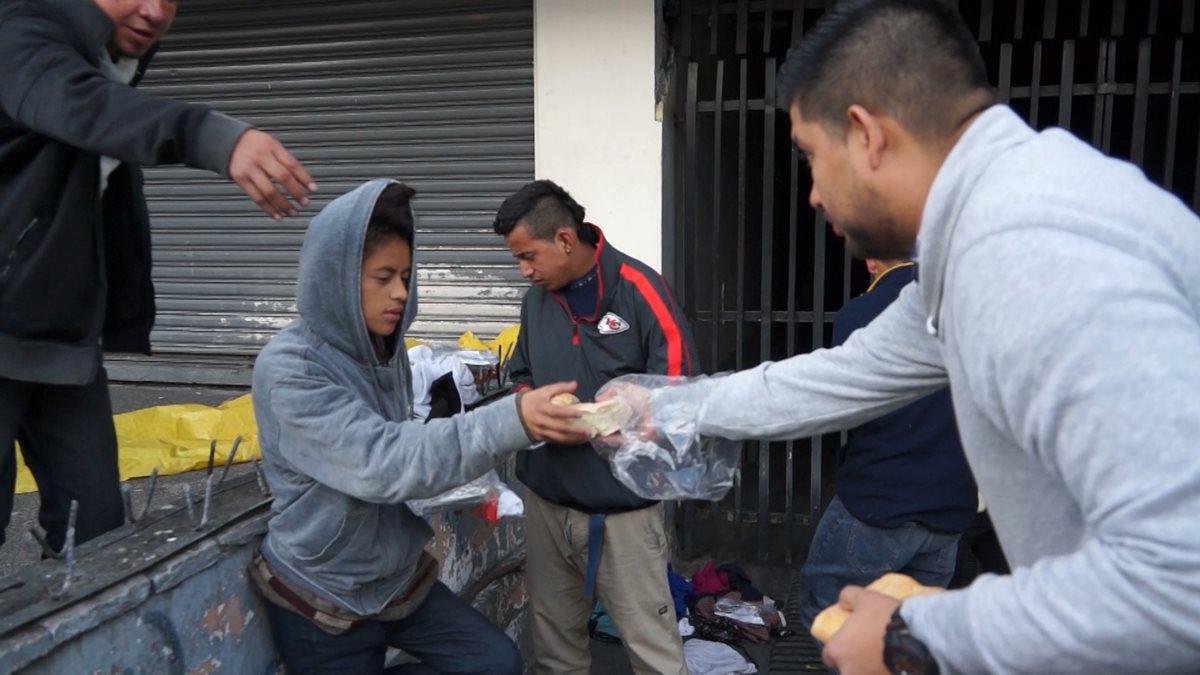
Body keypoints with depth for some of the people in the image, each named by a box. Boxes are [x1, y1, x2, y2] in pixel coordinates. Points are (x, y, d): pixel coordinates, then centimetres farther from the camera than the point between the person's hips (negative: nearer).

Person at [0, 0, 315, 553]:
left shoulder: (122, 77, 14)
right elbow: (78, 105, -34)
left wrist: (130, 329, 10)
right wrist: (216, 137, -52)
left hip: (68, 341, 7)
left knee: (95, 520, 6)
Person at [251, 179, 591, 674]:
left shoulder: (385, 349, -1)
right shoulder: (288, 369, -23)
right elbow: (380, 462, -33)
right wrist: (509, 421, -40)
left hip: (397, 575, 6)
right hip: (322, 598, -6)